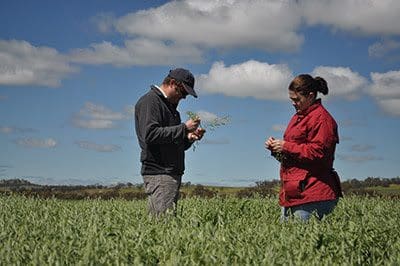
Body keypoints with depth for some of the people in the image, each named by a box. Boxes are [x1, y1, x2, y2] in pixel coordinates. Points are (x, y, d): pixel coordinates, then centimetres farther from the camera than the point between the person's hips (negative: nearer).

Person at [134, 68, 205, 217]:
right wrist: (184, 128, -16)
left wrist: (188, 137, 6)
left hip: (173, 174, 9)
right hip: (158, 174, -9)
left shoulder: (170, 106, 25)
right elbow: (150, 134, -19)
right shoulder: (150, 101, -4)